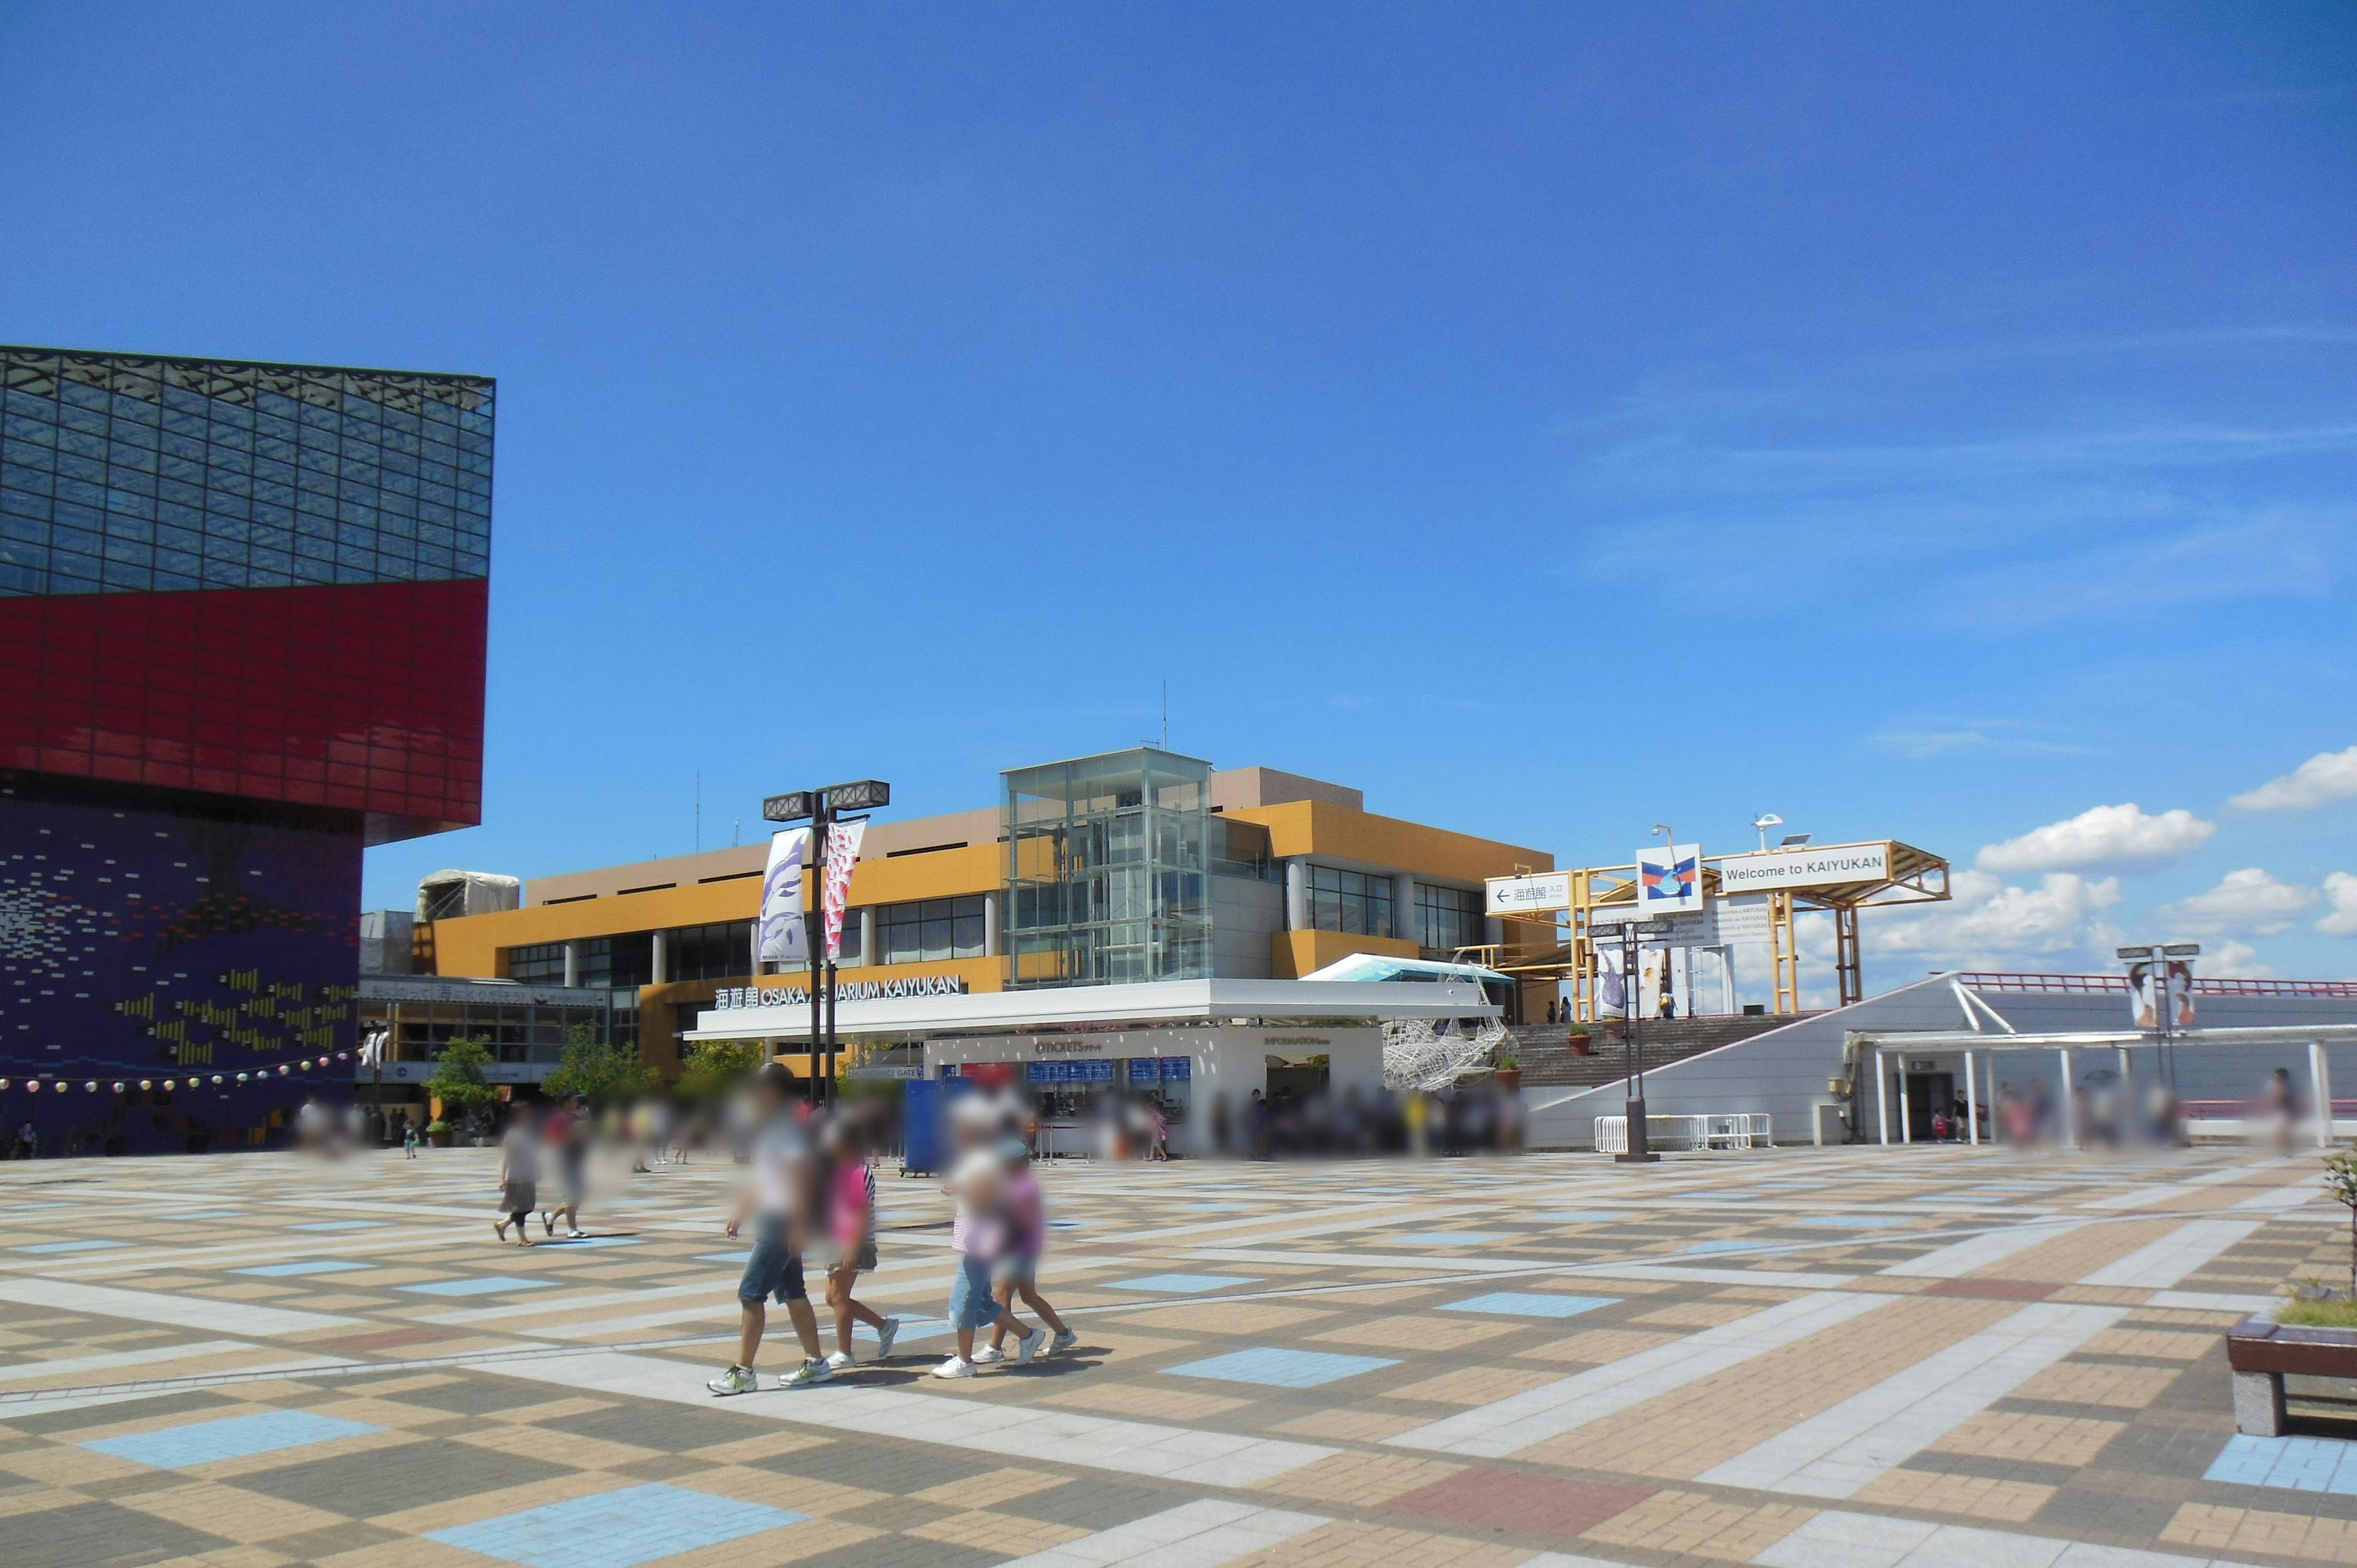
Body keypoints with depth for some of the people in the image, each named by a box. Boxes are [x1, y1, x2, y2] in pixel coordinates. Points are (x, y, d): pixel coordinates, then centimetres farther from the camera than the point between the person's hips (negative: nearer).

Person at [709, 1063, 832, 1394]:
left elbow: (802, 1178, -23)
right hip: (771, 1221, 10)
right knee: (792, 1293, 13)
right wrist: (741, 1213, 26)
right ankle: (815, 1364, 20)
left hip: (782, 1224, -10)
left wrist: (799, 1228, -26)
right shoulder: (770, 1128, 14)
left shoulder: (787, 1128, -16)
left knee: (751, 1293, -8)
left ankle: (743, 1372, -4)